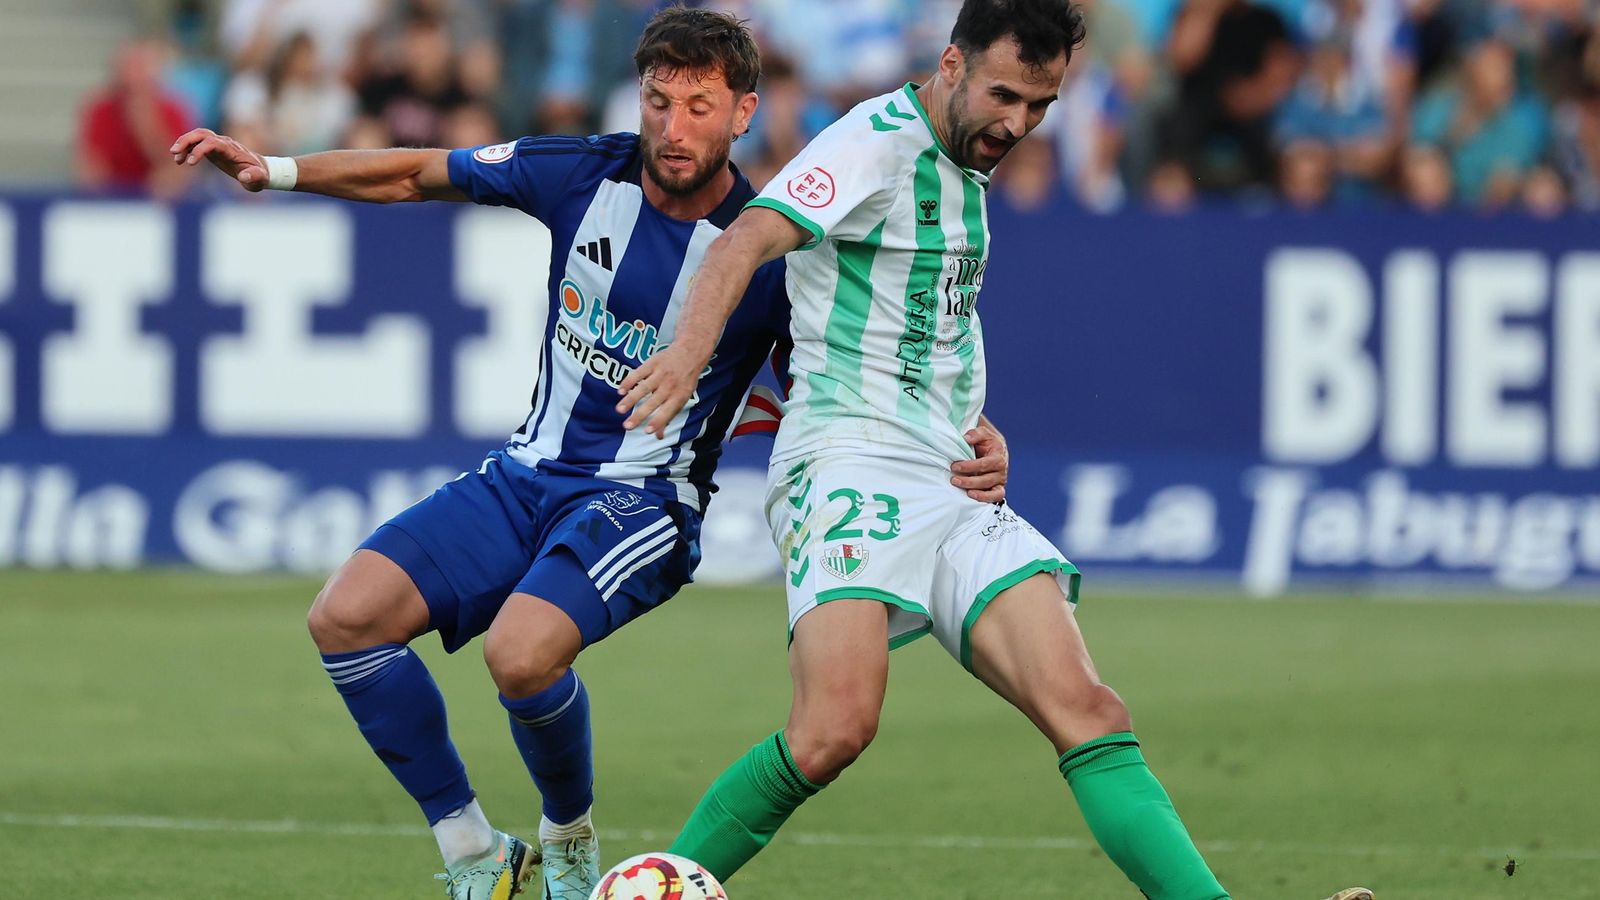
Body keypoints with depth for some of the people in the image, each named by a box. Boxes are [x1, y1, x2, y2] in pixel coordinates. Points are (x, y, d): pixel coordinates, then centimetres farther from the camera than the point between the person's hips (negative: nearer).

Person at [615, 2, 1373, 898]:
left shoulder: (964, 169, 21)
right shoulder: (879, 143, -6)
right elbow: (748, 240, -22)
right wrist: (689, 352, -41)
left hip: (955, 488, 8)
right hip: (850, 463, -8)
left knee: (1087, 711, -10)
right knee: (837, 727, -26)